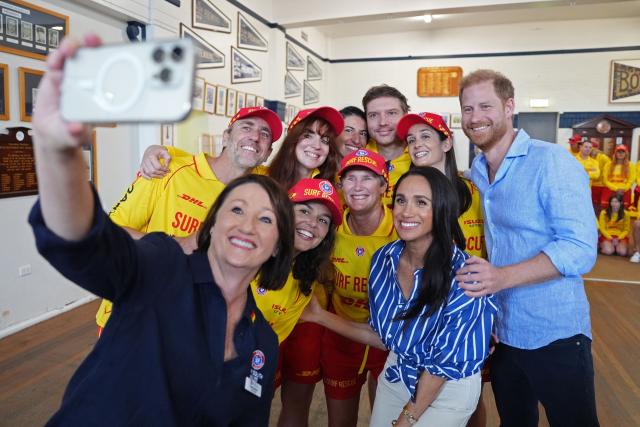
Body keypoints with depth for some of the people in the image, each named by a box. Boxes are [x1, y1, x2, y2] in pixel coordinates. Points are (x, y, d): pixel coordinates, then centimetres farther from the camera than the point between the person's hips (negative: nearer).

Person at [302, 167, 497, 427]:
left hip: (449, 388, -4)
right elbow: (383, 337, 0)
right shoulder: (383, 259, -11)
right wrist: (319, 316, -5)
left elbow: (445, 360, -18)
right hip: (395, 375, 5)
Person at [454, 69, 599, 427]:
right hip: (501, 332, 6)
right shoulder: (476, 171, 6)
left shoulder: (552, 161, -16)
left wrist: (503, 276, -34)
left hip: (555, 336, -6)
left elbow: (581, 248, -23)